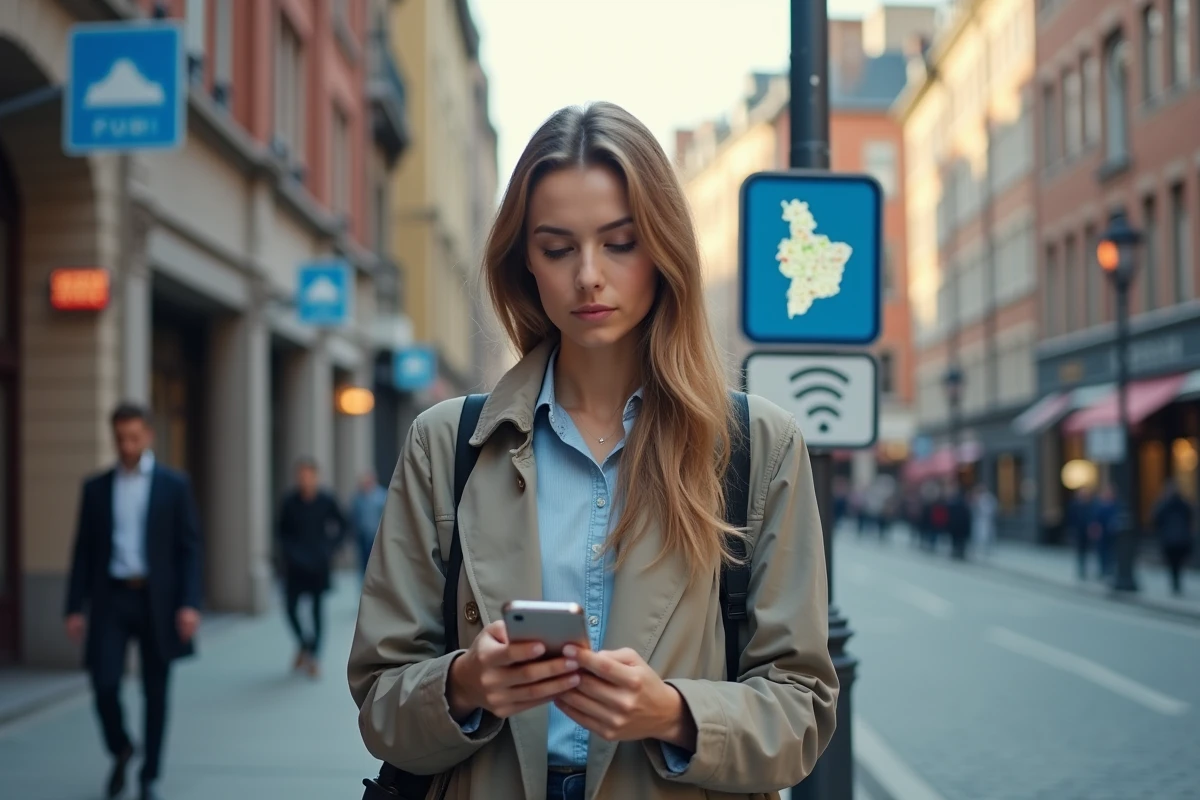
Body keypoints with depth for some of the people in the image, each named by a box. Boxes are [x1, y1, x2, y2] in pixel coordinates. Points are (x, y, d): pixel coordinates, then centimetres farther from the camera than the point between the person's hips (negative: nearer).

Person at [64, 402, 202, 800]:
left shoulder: (174, 484, 1)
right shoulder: (96, 487, 7)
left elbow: (189, 548, -2)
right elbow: (84, 551, 7)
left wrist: (190, 603, -11)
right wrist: (75, 607, 1)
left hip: (157, 599, -1)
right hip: (111, 598, 1)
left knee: (155, 692, 4)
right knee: (104, 682, -9)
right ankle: (120, 751, 19)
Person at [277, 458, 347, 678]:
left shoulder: (327, 501, -6)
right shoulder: (290, 501, -4)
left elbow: (342, 527, 5)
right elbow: (283, 532, 5)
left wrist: (330, 548, -5)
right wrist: (291, 551, -8)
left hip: (319, 564, -1)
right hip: (295, 564, 1)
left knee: (317, 609, 1)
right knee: (291, 607, -1)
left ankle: (313, 656, 7)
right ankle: (303, 644, 25)